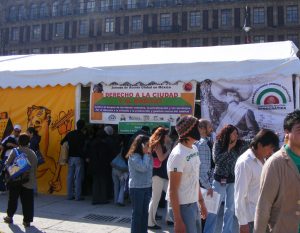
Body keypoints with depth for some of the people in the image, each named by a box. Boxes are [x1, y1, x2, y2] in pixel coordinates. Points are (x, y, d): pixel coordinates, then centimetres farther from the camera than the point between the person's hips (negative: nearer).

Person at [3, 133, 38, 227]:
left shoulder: (15, 151, -5)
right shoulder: (33, 153, 4)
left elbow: (7, 164, -5)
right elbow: (35, 168, 8)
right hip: (29, 182, 1)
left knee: (13, 199, 15)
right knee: (27, 201, 4)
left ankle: (9, 216, 28)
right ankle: (27, 220, 4)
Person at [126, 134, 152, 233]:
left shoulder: (146, 155, 9)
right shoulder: (133, 156, -13)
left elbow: (150, 167, 9)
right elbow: (143, 168, -23)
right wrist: (146, 155, -16)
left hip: (147, 187, 7)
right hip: (136, 188, -7)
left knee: (144, 212, 13)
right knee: (137, 213, 1)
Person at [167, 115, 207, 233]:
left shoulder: (194, 149, 5)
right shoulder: (178, 155, -21)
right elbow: (173, 190, -19)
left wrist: (201, 202, 16)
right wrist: (178, 221, -20)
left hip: (194, 204, 8)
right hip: (183, 206, -8)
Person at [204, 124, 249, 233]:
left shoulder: (240, 144, -3)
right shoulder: (218, 144, -7)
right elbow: (216, 159, -17)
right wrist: (229, 148, -16)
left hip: (233, 181, 2)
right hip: (219, 180, -2)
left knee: (230, 209, 11)